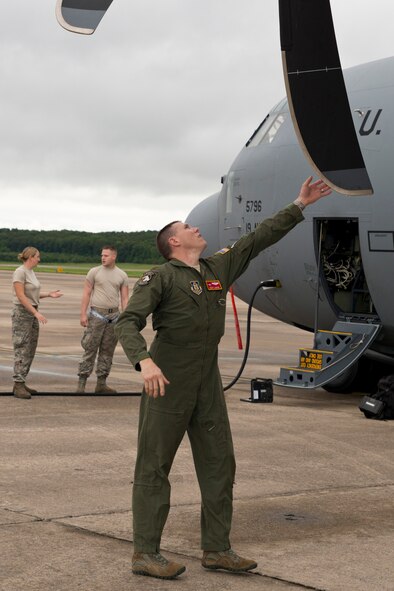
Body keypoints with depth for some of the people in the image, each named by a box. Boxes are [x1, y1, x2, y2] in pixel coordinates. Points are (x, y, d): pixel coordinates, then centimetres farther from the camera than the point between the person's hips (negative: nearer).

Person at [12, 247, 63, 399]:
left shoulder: (31, 272, 13)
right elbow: (21, 296, -19)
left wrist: (48, 294, 7)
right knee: (22, 349, -10)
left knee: (30, 350, 8)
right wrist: (36, 313, -22)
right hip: (21, 312, -9)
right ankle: (18, 386, -9)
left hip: (32, 313, 9)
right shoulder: (20, 272, -14)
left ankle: (21, 383, 12)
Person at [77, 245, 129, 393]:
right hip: (97, 314, -3)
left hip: (114, 315, 3)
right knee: (90, 348, -5)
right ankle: (82, 382, -2)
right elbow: (86, 294, 0)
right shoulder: (94, 272, 1)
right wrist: (83, 314, -8)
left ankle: (101, 383, 12)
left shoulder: (122, 275, 7)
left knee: (107, 351, 6)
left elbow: (125, 299, 6)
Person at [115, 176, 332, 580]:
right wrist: (144, 360, -35)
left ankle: (216, 549, 16)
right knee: (154, 467, -1)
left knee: (219, 464, 8)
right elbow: (128, 322, -17)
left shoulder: (219, 268, 12)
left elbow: (260, 238, 18)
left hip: (207, 384, 7)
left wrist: (298, 207, 18)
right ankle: (145, 554, 3)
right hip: (167, 383, -7)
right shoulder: (160, 278, -8)